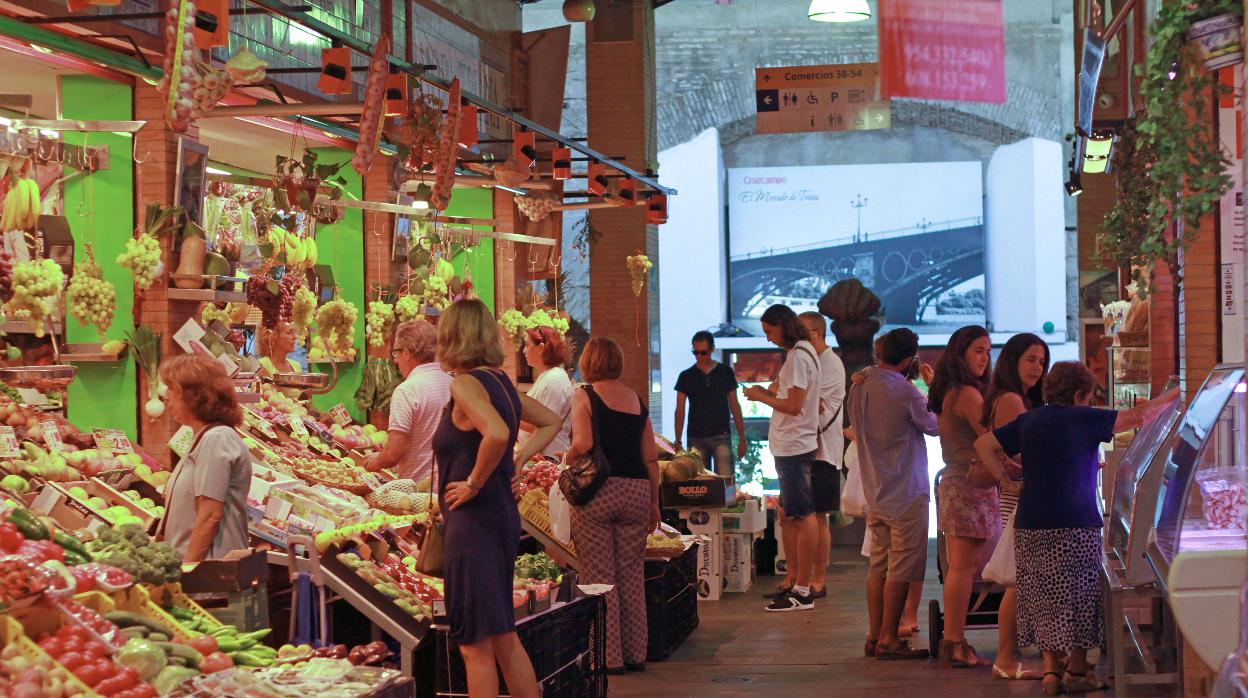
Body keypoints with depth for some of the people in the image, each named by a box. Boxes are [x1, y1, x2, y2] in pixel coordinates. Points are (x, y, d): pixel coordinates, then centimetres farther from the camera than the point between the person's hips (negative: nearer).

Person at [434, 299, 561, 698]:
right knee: (503, 638, 17)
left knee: (476, 646, -2)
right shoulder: (500, 382, 10)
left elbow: (497, 433, -33)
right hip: (502, 516, 9)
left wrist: (474, 483, -19)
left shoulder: (465, 384, -15)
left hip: (474, 521, -9)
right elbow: (550, 423, 24)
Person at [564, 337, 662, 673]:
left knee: (599, 578, 2)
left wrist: (567, 457, 4)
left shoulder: (584, 396, -4)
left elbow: (583, 445, -18)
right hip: (635, 493, 5)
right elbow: (650, 458, 9)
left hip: (597, 492, -5)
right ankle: (635, 653, 16)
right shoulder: (637, 400, 10)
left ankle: (609, 656, 3)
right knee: (632, 576, 12)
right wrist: (654, 503, 16)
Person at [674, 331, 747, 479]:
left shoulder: (725, 372, 6)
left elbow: (734, 406, 9)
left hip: (721, 437, -1)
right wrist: (678, 442, -4)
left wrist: (742, 438, 4)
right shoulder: (686, 376, 5)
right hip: (696, 438, 1)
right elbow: (680, 411, 5)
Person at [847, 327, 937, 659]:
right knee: (901, 570, -1)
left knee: (878, 566, 13)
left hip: (874, 492, 8)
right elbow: (934, 425, -4)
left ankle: (875, 636, 16)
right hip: (906, 493, -7)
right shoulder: (904, 391, -18)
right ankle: (888, 639, 2)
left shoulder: (860, 386, 3)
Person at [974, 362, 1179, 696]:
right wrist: (1173, 396, 5)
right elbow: (1138, 417, -8)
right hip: (1076, 526, -5)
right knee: (1079, 598, 7)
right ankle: (1078, 671, 12)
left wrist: (1006, 480, 12)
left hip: (1030, 527, 5)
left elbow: (984, 444, 16)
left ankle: (1051, 670, 8)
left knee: (1044, 600, 9)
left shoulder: (1028, 421, 11)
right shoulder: (1082, 419, -6)